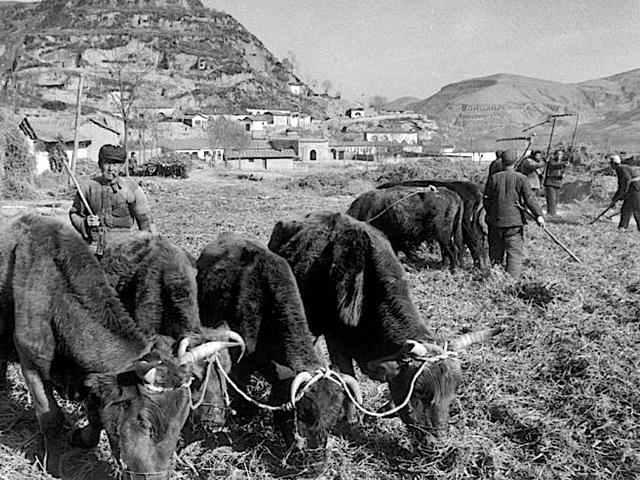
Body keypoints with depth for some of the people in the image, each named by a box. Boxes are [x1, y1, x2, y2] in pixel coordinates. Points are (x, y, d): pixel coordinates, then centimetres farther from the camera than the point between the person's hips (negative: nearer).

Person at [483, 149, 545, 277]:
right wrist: (538, 215, -10)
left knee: (496, 250, 13)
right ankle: (513, 276, -8)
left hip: (495, 220, 2)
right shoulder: (520, 178, -4)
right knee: (515, 251, 0)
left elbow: (486, 199, 5)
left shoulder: (494, 178, 1)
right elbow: (529, 198, -10)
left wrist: (490, 214, 18)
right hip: (514, 221, -2)